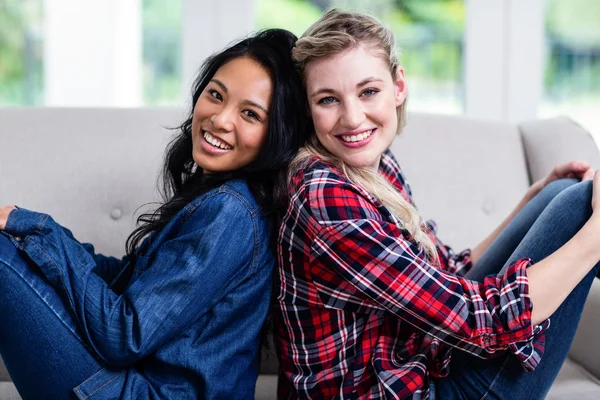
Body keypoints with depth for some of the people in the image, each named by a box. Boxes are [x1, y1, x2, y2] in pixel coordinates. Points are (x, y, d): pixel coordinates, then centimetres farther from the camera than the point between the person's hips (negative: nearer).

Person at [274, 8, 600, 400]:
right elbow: (478, 322, -24)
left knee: (568, 194, 10)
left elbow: (449, 272, 13)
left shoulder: (377, 165, 3)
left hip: (432, 363, 8)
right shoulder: (325, 201, -23)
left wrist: (541, 193, 7)